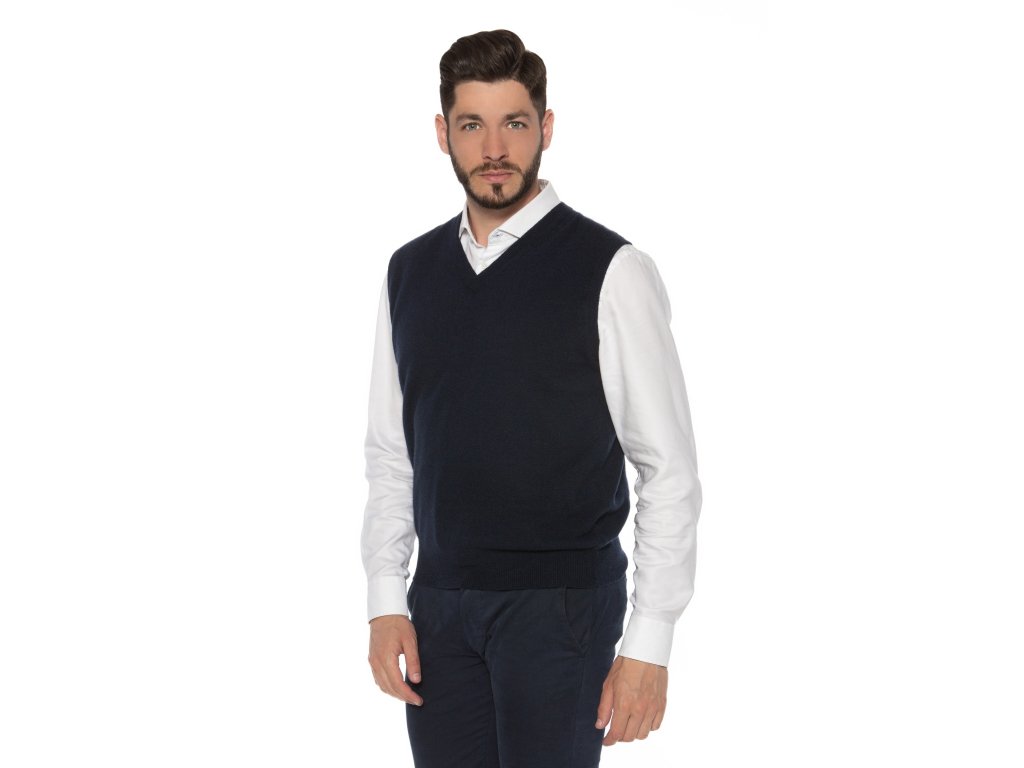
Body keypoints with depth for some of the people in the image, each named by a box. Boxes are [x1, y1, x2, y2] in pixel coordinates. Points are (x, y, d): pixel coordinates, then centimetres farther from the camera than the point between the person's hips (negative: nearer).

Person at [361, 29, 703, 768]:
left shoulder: (610, 272, -8)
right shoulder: (409, 272, 8)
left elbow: (671, 470, -7)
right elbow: (389, 455, 13)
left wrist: (649, 645, -11)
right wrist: (386, 600, 3)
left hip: (561, 606, -4)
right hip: (440, 605, 4)